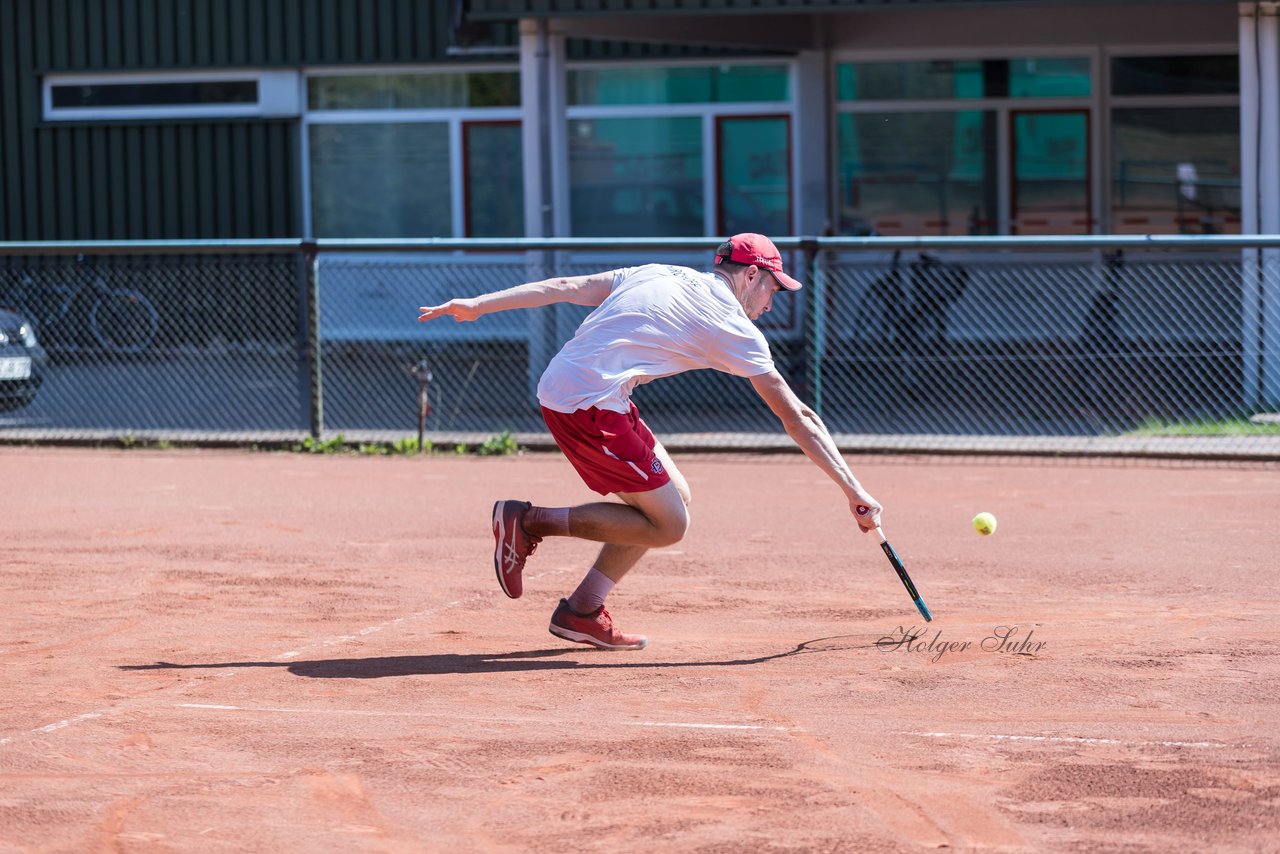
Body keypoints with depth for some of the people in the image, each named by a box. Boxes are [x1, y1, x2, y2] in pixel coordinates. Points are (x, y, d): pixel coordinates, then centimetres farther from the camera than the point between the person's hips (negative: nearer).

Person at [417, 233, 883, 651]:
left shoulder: (656, 274, 17)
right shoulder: (735, 329, -2)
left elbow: (565, 287, 12)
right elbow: (796, 417, -2)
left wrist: (477, 305, 13)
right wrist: (853, 491, 0)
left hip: (559, 388, 9)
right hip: (590, 406, -9)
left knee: (676, 497, 15)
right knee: (668, 524, -1)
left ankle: (582, 612, 15)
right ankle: (530, 521, -1)